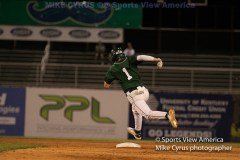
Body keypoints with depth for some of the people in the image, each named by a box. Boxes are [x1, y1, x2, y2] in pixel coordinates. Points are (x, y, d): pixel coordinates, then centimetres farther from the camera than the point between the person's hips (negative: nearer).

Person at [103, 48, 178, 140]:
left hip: (134, 95, -6)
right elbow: (140, 57, -11)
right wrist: (155, 59, -20)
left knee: (148, 114, -15)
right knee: (136, 110, 33)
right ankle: (137, 132, 47)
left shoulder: (113, 69, 5)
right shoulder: (130, 60, 10)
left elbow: (106, 86, 12)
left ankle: (167, 115, -40)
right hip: (144, 90, 6)